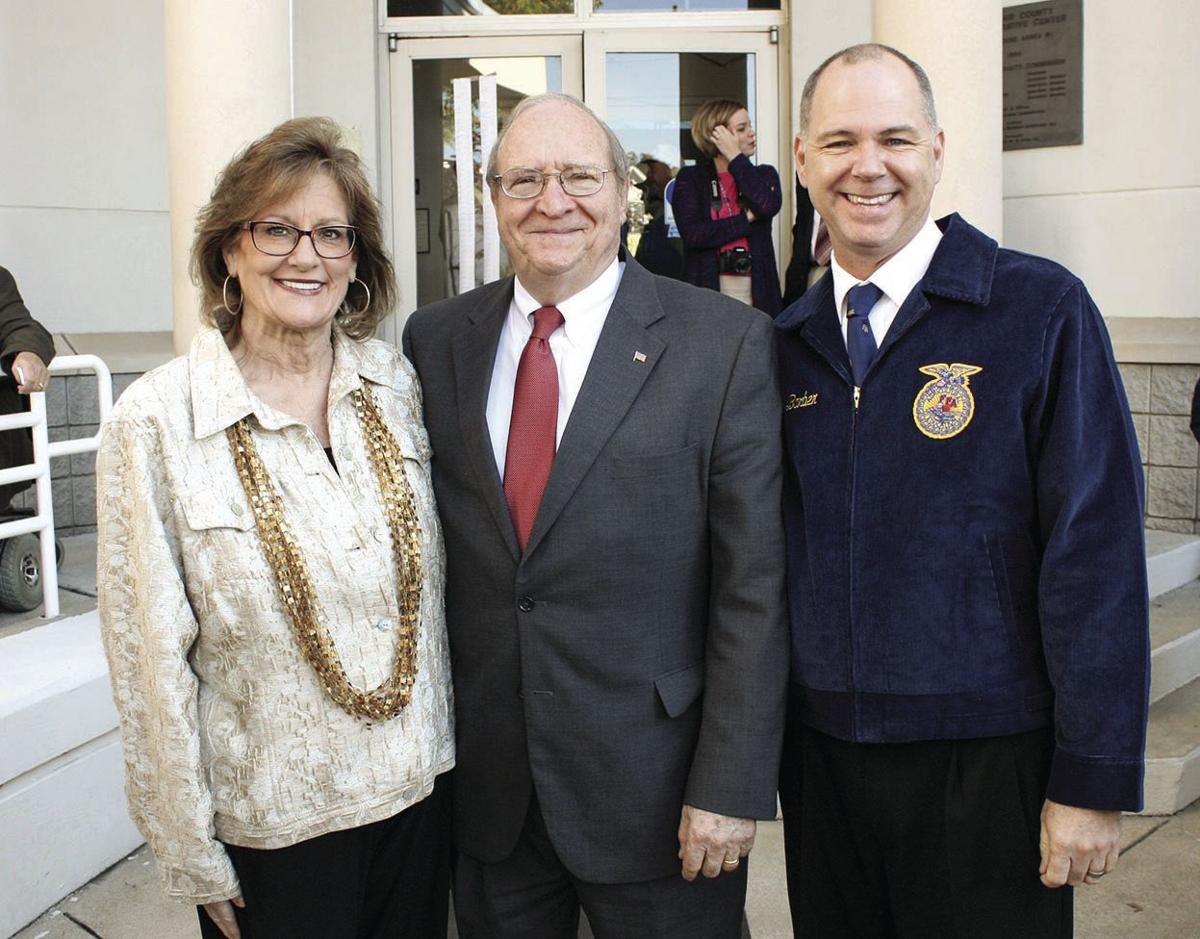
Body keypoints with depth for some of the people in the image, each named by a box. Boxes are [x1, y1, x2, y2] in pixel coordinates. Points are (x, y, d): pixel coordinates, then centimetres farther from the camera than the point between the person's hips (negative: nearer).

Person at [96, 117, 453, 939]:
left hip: (421, 785, 4)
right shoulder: (156, 422, -13)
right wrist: (192, 857, -6)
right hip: (271, 824, -3)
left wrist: (446, 737, 7)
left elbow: (430, 578, 6)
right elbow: (152, 656, -10)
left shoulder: (395, 382, -2)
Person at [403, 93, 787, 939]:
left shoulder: (725, 343, -8)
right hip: (482, 787, 4)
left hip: (656, 790, -3)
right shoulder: (435, 340, 3)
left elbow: (754, 586, -10)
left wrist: (731, 786, -12)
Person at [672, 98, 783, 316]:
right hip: (708, 289, -2)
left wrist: (735, 158, -1)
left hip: (757, 291, 2)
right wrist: (746, 220, -4)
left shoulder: (764, 174, 15)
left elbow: (768, 206, -8)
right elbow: (692, 234, -7)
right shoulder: (690, 178, 7)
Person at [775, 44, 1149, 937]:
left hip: (987, 761, -4)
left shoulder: (1042, 310, -9)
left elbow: (1096, 553, -12)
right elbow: (771, 547, 8)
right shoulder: (790, 341, 5)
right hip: (819, 752, 4)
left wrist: (1094, 780, -13)